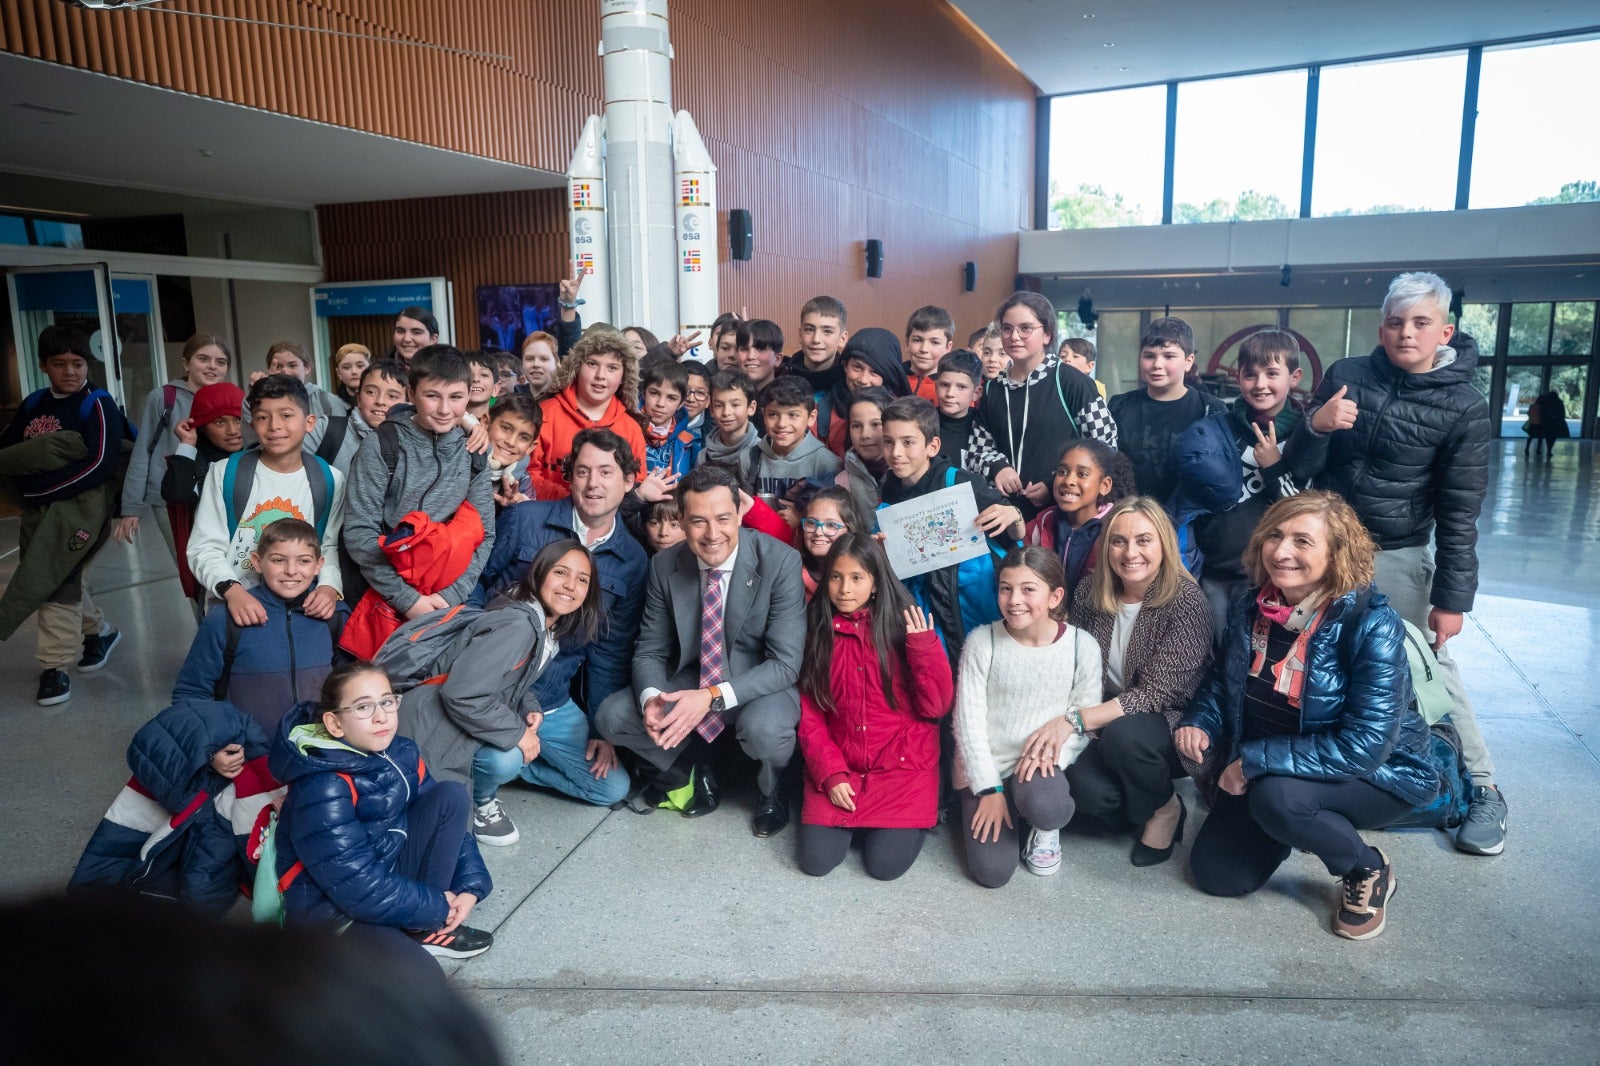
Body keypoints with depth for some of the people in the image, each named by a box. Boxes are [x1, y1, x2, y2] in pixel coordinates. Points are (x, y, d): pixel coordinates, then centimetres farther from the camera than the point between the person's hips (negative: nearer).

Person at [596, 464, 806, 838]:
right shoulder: (665, 566, -9)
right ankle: (691, 766, 13)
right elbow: (649, 650, -3)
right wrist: (651, 696, -27)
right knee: (612, 717, -15)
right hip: (692, 682, 4)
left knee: (763, 728, -36)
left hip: (763, 686, -4)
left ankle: (771, 790, 1)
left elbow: (785, 662, -23)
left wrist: (713, 697, -36)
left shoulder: (780, 561, -22)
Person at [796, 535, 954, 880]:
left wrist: (924, 646, -21)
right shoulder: (814, 629, 0)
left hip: (904, 763, -2)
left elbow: (937, 707, -9)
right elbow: (809, 715, 1)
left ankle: (916, 816, 18)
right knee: (816, 860, -10)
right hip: (840, 764, 2)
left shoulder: (904, 626, -5)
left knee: (886, 864, -13)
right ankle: (852, 817, 20)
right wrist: (830, 774, -9)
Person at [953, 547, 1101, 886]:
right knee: (991, 872, -13)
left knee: (1043, 806, -34)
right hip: (986, 767, 0)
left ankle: (1045, 830, 5)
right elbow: (969, 720, -8)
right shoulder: (982, 642, -10)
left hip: (1043, 764, 0)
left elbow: (1086, 721, -3)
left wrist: (1048, 754, -21)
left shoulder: (1082, 646, -7)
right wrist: (990, 789, -10)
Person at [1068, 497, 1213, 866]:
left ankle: (1164, 809, -1)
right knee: (1084, 783, -28)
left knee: (1124, 734, -35)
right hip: (1109, 722, 3)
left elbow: (1154, 693, -23)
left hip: (1174, 727, -3)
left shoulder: (1186, 601, -19)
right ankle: (1143, 808, 8)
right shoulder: (1091, 590, -5)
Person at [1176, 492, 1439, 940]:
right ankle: (1299, 824, 25)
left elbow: (1364, 747, -30)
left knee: (1276, 796, -35)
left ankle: (1369, 870, -4)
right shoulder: (1251, 609, -7)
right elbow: (1222, 683, 9)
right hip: (1264, 773, 6)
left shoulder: (1372, 625, -25)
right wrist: (1198, 724, -13)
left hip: (1377, 774, -5)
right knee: (1215, 873, -3)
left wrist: (1255, 759, -28)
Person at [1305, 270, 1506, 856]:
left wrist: (1451, 598, -9)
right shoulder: (1346, 375, 1)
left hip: (1396, 557, -3)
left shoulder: (1464, 407, -7)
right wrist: (1314, 424, -16)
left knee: (1429, 668, -3)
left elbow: (1459, 514, -6)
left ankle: (1481, 787, 13)